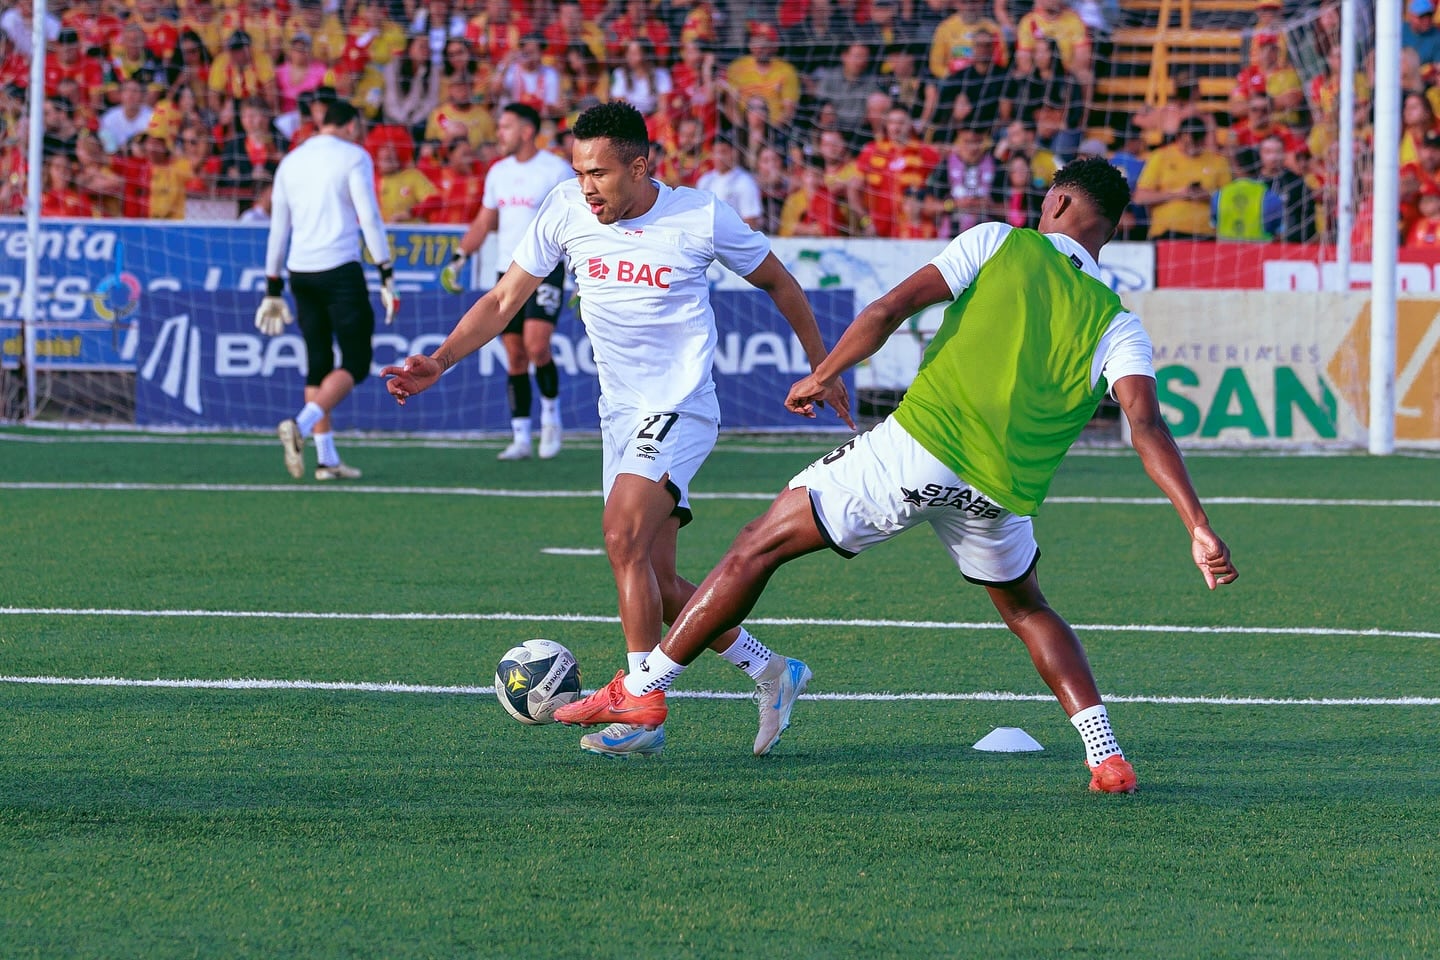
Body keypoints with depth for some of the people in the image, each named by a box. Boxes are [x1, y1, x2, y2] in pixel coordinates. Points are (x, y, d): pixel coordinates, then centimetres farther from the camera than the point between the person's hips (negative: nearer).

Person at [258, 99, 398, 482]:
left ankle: (327, 459, 6)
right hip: (340, 270, -6)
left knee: (318, 364, 11)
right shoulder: (353, 156, -1)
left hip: (301, 273, 6)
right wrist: (387, 277, -8)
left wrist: (273, 290, 20)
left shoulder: (290, 162, 15)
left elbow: (278, 231, 16)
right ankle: (301, 425, -24)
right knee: (355, 364, -2)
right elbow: (370, 218, -9)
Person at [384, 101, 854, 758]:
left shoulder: (701, 219, -12)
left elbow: (776, 282, 5)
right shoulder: (567, 210, -2)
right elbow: (504, 299, 3)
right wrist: (439, 361, -11)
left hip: (678, 409, -6)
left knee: (623, 538, -25)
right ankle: (770, 672, 26)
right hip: (620, 413, 6)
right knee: (658, 584, 6)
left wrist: (821, 369, 12)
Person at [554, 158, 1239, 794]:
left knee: (761, 545, 10)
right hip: (999, 495, 3)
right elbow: (1147, 427, -6)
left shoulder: (1000, 244, 6)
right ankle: (1107, 759, 17)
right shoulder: (1117, 328, 8)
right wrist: (1199, 528, -11)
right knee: (1027, 612, 30)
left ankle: (643, 688, 11)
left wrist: (823, 376, 10)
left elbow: (889, 310, -3)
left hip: (915, 448, -3)